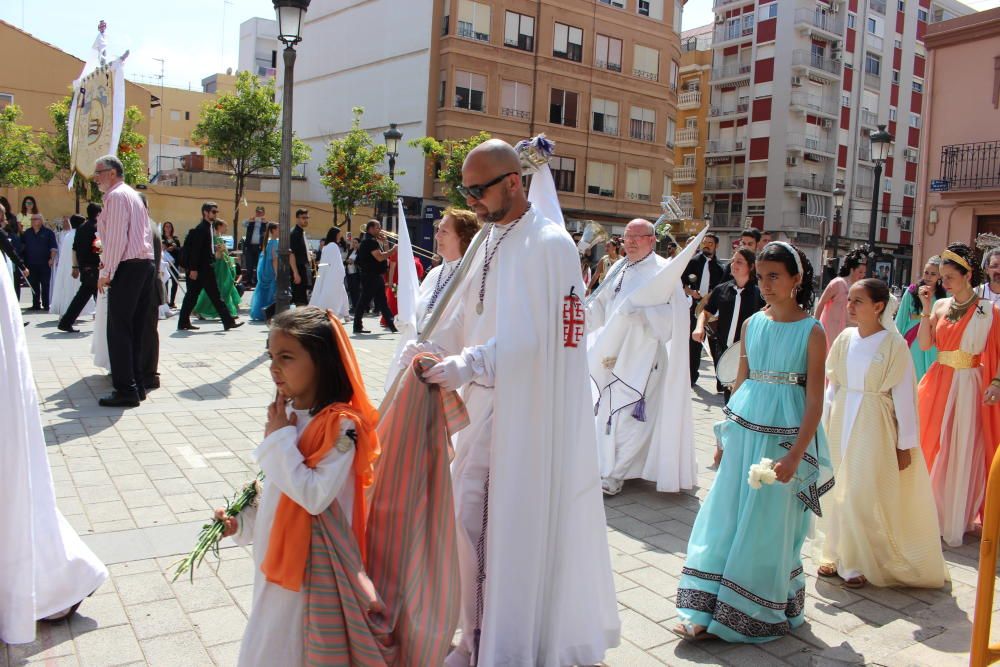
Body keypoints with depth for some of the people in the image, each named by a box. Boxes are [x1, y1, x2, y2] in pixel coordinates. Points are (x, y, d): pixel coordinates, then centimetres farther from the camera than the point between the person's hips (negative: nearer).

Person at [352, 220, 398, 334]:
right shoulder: (370, 241, -15)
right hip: (370, 276, -11)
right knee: (365, 300, -5)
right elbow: (380, 257, -25)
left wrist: (383, 242, 9)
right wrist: (393, 250, -15)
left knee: (382, 301, 11)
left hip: (376, 275, 11)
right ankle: (357, 326, 1)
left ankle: (391, 325, 14)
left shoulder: (372, 241, 18)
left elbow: (382, 255, 19)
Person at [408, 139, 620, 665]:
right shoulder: (490, 240, 10)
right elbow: (463, 316, 13)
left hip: (529, 413, -8)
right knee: (470, 514, 13)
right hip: (486, 405, 8)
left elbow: (532, 335, -21)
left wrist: (467, 366, -27)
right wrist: (432, 348, -1)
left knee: (522, 527, 3)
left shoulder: (550, 245, -14)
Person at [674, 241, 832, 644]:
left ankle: (756, 616, 22)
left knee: (768, 525, 5)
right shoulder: (752, 324, 7)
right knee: (726, 517, 6)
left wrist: (795, 454, -18)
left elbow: (815, 400, -10)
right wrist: (726, 434, 14)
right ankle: (707, 612, 14)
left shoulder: (812, 331, -7)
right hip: (744, 429, 5)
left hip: (784, 434, -4)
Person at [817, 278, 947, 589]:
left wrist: (905, 444, -7)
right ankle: (839, 555, 25)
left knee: (866, 493, -2)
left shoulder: (894, 344, -11)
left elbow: (904, 395, -8)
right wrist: (825, 421, 8)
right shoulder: (845, 338, 3)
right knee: (838, 490, 10)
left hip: (874, 426, -5)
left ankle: (860, 563, 15)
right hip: (841, 421, 5)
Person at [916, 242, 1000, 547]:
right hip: (938, 384, 4)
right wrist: (926, 308, -7)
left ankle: (954, 522, 13)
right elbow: (924, 344, -3)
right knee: (932, 448, 9)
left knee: (962, 453, 2)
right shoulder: (941, 306, 6)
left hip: (968, 387, -4)